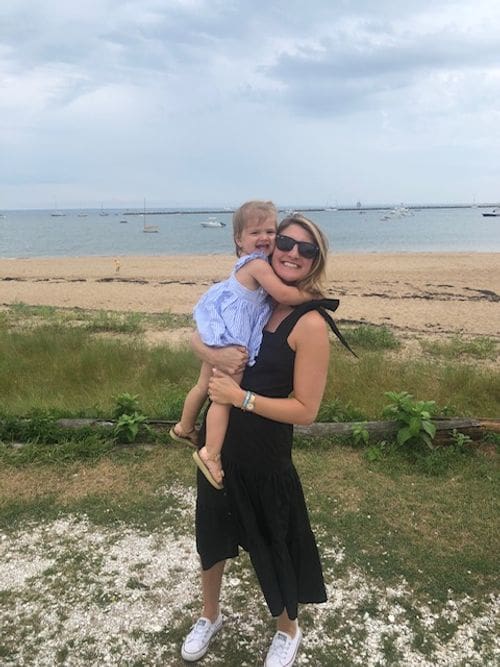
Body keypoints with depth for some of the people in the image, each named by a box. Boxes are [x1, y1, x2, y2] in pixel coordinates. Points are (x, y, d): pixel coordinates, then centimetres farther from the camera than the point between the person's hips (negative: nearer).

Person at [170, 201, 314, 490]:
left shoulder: (250, 264, 12)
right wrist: (310, 293, -7)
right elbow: (284, 295, -22)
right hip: (232, 341, -10)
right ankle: (211, 454, 0)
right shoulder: (258, 264, -17)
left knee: (205, 386, 25)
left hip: (220, 335, 10)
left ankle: (185, 428, 43)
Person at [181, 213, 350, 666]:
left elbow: (305, 409, -19)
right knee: (211, 530, 23)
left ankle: (288, 631, 46)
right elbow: (198, 337, 5)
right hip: (218, 442, 6)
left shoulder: (311, 323, -19)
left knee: (270, 542, 16)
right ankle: (210, 616, 52)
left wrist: (241, 397, -23)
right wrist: (215, 355, -17)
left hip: (264, 453, -6)